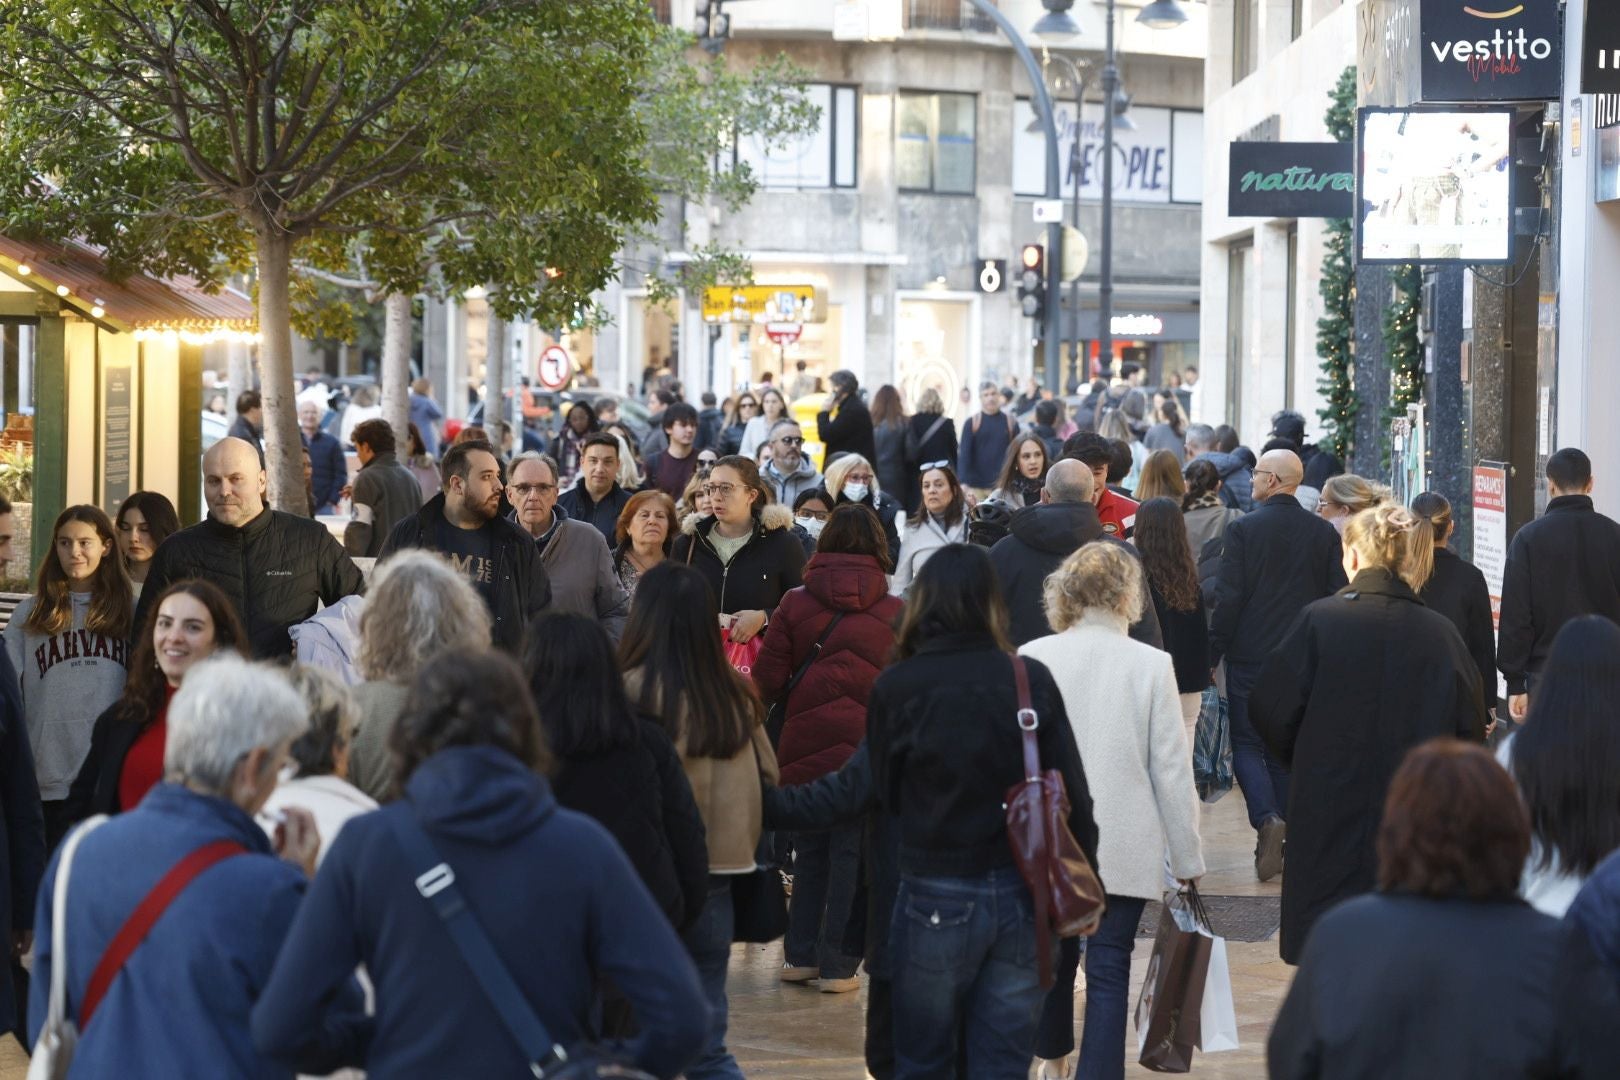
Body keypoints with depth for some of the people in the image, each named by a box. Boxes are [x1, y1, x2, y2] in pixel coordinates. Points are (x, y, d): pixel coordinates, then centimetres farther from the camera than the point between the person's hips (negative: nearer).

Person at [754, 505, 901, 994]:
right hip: (869, 747, -2)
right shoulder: (896, 613, -2)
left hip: (804, 745, 2)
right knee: (852, 852, 5)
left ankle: (800, 955, 19)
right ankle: (837, 965, 6)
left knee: (810, 848, 16)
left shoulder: (796, 604, 0)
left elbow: (767, 679, 1)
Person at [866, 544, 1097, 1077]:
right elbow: (1073, 794, -1)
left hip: (938, 897, -2)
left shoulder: (895, 687, -8)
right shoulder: (1034, 679, -4)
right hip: (1026, 894, 2)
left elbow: (883, 794, 2)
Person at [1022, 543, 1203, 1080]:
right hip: (1124, 849, -3)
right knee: (1109, 969, 0)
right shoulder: (1150, 665, -10)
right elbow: (1172, 770, -6)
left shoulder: (1031, 659, -7)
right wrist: (1188, 858, 4)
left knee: (1054, 952, 22)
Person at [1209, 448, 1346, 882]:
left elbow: (1227, 599, -11)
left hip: (1251, 656, -4)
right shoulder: (1324, 533, 2)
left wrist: (1212, 655, -2)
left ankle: (1267, 818, -19)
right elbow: (1338, 596, 4)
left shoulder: (1243, 530, -10)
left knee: (1247, 744, 5)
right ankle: (1284, 845, 13)